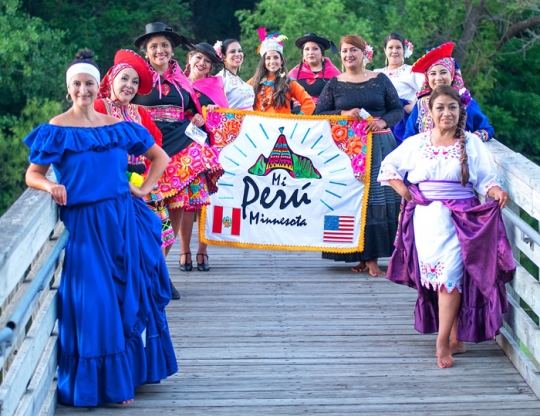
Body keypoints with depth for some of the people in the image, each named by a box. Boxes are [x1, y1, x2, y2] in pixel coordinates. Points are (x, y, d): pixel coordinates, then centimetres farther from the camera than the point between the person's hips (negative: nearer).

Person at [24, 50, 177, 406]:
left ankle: (134, 370, 24)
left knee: (132, 294, 9)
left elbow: (160, 156, 17)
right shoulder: (56, 130, -3)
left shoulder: (118, 126, 7)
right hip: (84, 226, -4)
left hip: (124, 222, 4)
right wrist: (50, 187, -24)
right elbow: (33, 174, -4)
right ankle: (103, 382, 9)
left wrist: (144, 189, 5)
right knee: (94, 300, -3)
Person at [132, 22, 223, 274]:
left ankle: (184, 251, 8)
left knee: (180, 202, -2)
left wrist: (198, 119, 3)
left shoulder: (182, 81, 15)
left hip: (181, 146, 3)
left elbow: (194, 111, 24)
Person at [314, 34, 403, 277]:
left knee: (379, 198, -4)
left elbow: (398, 110, 6)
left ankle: (372, 257, 0)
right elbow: (318, 114, 3)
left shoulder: (380, 80, 8)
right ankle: (361, 256, 2)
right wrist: (343, 114, -11)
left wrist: (383, 121, -13)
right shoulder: (334, 84, 8)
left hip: (379, 145, 0)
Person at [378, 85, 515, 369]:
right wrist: (404, 191, 5)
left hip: (462, 219, -2)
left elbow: (486, 180, 2)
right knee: (438, 277, 1)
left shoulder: (472, 144, 5)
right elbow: (388, 166, 19)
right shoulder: (416, 143, 9)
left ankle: (443, 342, -12)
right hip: (427, 217, 2)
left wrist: (497, 192, -20)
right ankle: (456, 339, 14)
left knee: (450, 275, -14)